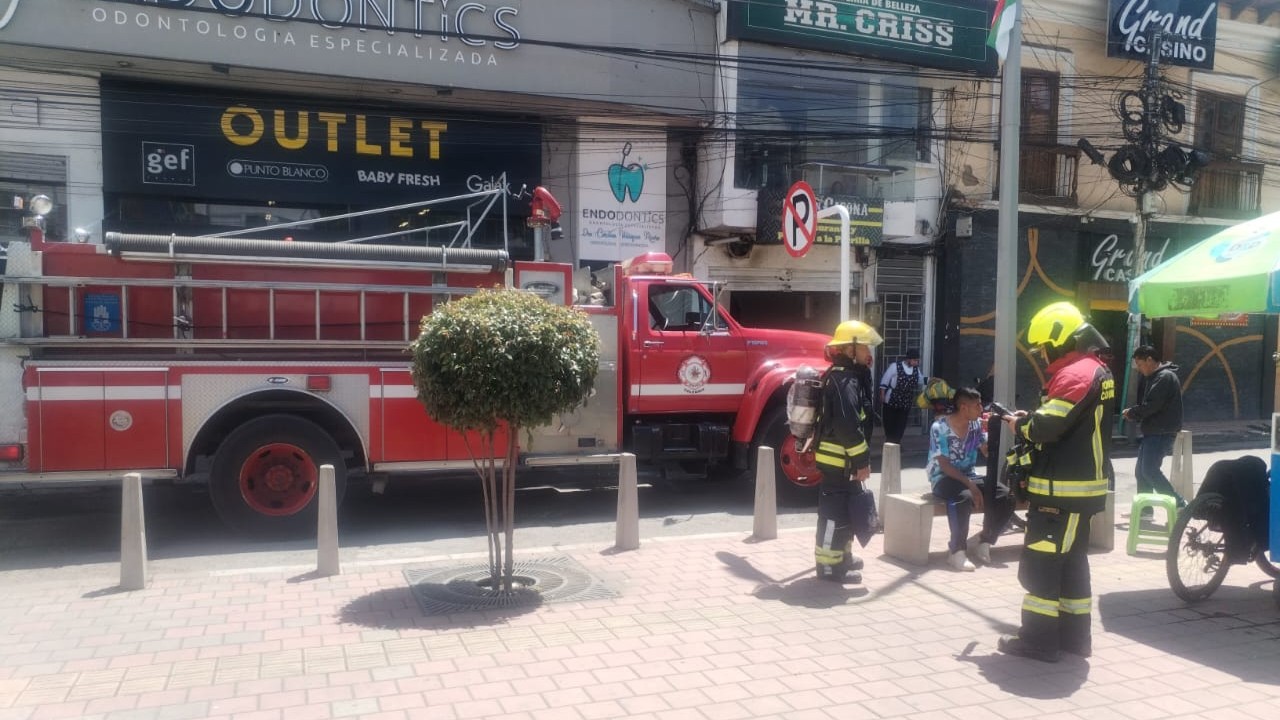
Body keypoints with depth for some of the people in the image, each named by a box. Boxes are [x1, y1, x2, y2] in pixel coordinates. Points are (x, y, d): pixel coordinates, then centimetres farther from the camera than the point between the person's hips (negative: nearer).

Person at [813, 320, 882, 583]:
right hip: (839, 459, -11)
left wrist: (858, 459, 23)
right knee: (835, 510, -4)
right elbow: (848, 426, -26)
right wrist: (862, 460, -21)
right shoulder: (845, 381, -19)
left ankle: (841, 555, 31)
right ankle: (828, 564, 2)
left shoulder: (840, 376, 15)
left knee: (847, 507, 20)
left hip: (839, 458, 11)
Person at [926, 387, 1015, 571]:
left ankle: (984, 544, -3)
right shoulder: (940, 428, -14)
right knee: (964, 497, -38)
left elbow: (988, 452, 2)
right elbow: (944, 465, -18)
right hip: (944, 478, -6)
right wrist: (970, 485, -25)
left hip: (969, 475, 6)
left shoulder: (976, 424, 3)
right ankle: (957, 551, -27)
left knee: (1004, 496, -17)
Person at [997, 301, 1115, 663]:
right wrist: (1031, 418, 7)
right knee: (1072, 559, 16)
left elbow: (1046, 427, -24)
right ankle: (1074, 636, 25)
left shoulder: (1075, 375, -19)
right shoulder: (1097, 370, 14)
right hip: (1083, 487, 10)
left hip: (1061, 490, -10)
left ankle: (1039, 639, 3)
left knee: (1041, 562, -3)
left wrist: (1019, 425, -5)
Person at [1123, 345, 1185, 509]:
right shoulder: (1152, 377, 18)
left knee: (1150, 470, -15)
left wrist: (1131, 412, -8)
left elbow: (1151, 405, -22)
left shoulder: (1165, 377, -14)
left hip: (1161, 433, -10)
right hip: (1152, 432, 10)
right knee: (1141, 471, 11)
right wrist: (1134, 414, 1)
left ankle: (1179, 503, -10)